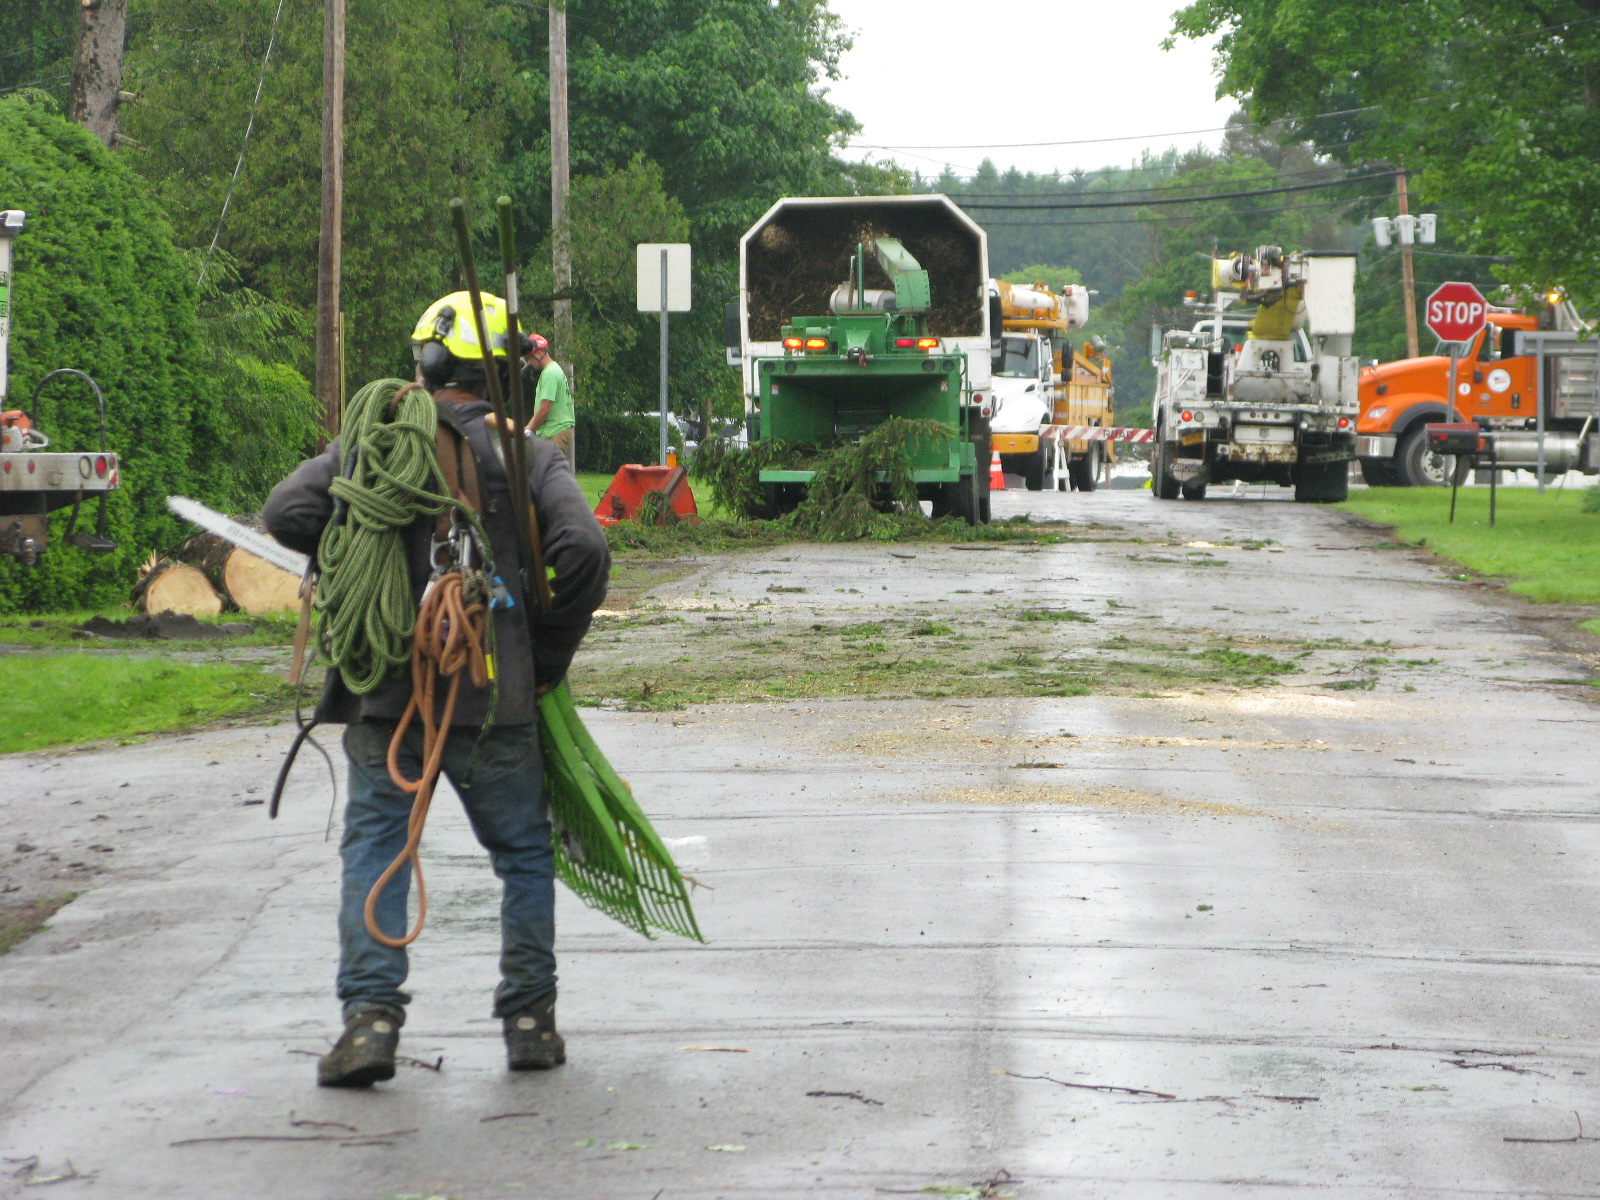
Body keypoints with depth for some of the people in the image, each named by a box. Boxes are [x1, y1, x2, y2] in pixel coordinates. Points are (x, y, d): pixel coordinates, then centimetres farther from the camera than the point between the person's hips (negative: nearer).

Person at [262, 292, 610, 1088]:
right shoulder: (529, 457, 3)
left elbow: (287, 514, -4)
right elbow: (582, 550, -10)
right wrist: (550, 657, 2)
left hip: (382, 697, 0)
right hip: (494, 699, 0)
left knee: (374, 850, 6)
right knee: (524, 854, 15)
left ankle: (371, 1015, -6)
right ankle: (529, 1019, 14)